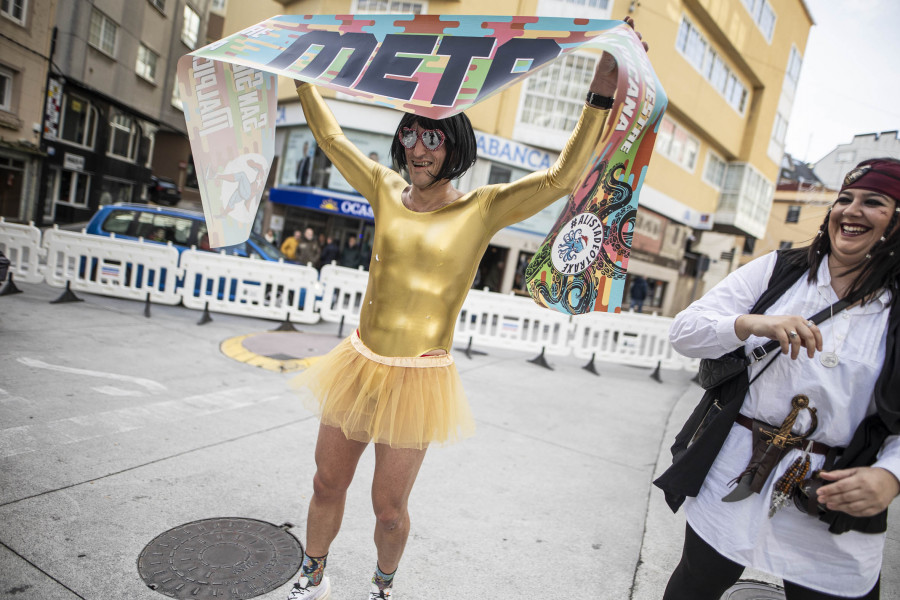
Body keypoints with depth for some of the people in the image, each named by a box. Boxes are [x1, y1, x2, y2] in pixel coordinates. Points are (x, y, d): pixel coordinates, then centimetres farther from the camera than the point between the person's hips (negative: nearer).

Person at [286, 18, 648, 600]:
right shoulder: (387, 189, 4)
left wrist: (600, 98, -22)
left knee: (389, 507, 12)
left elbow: (561, 178, -16)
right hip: (359, 364, 4)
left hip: (418, 380, -4)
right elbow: (330, 135, 14)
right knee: (327, 485, 18)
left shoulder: (482, 209, -7)